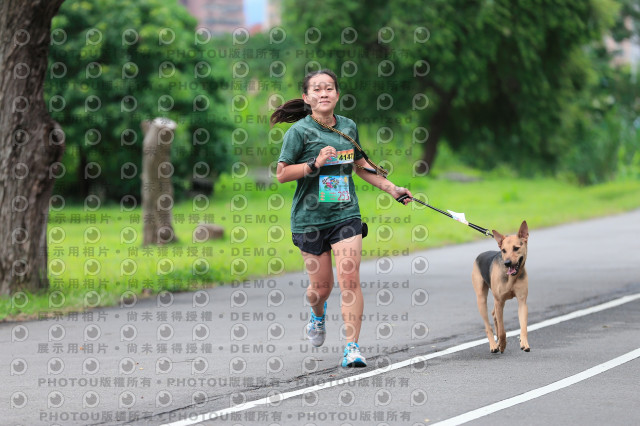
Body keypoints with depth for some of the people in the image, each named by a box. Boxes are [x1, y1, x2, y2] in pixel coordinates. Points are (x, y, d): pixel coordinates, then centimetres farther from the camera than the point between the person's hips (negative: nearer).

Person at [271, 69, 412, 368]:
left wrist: (391, 188, 21)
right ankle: (318, 315, 42)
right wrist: (315, 164, -20)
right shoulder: (299, 131, -7)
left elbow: (361, 166, 23)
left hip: (346, 214, 2)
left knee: (350, 279, -11)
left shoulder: (348, 127, 7)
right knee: (321, 285, 5)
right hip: (310, 217, -2)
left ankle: (352, 347, -8)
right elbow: (281, 174, -8)